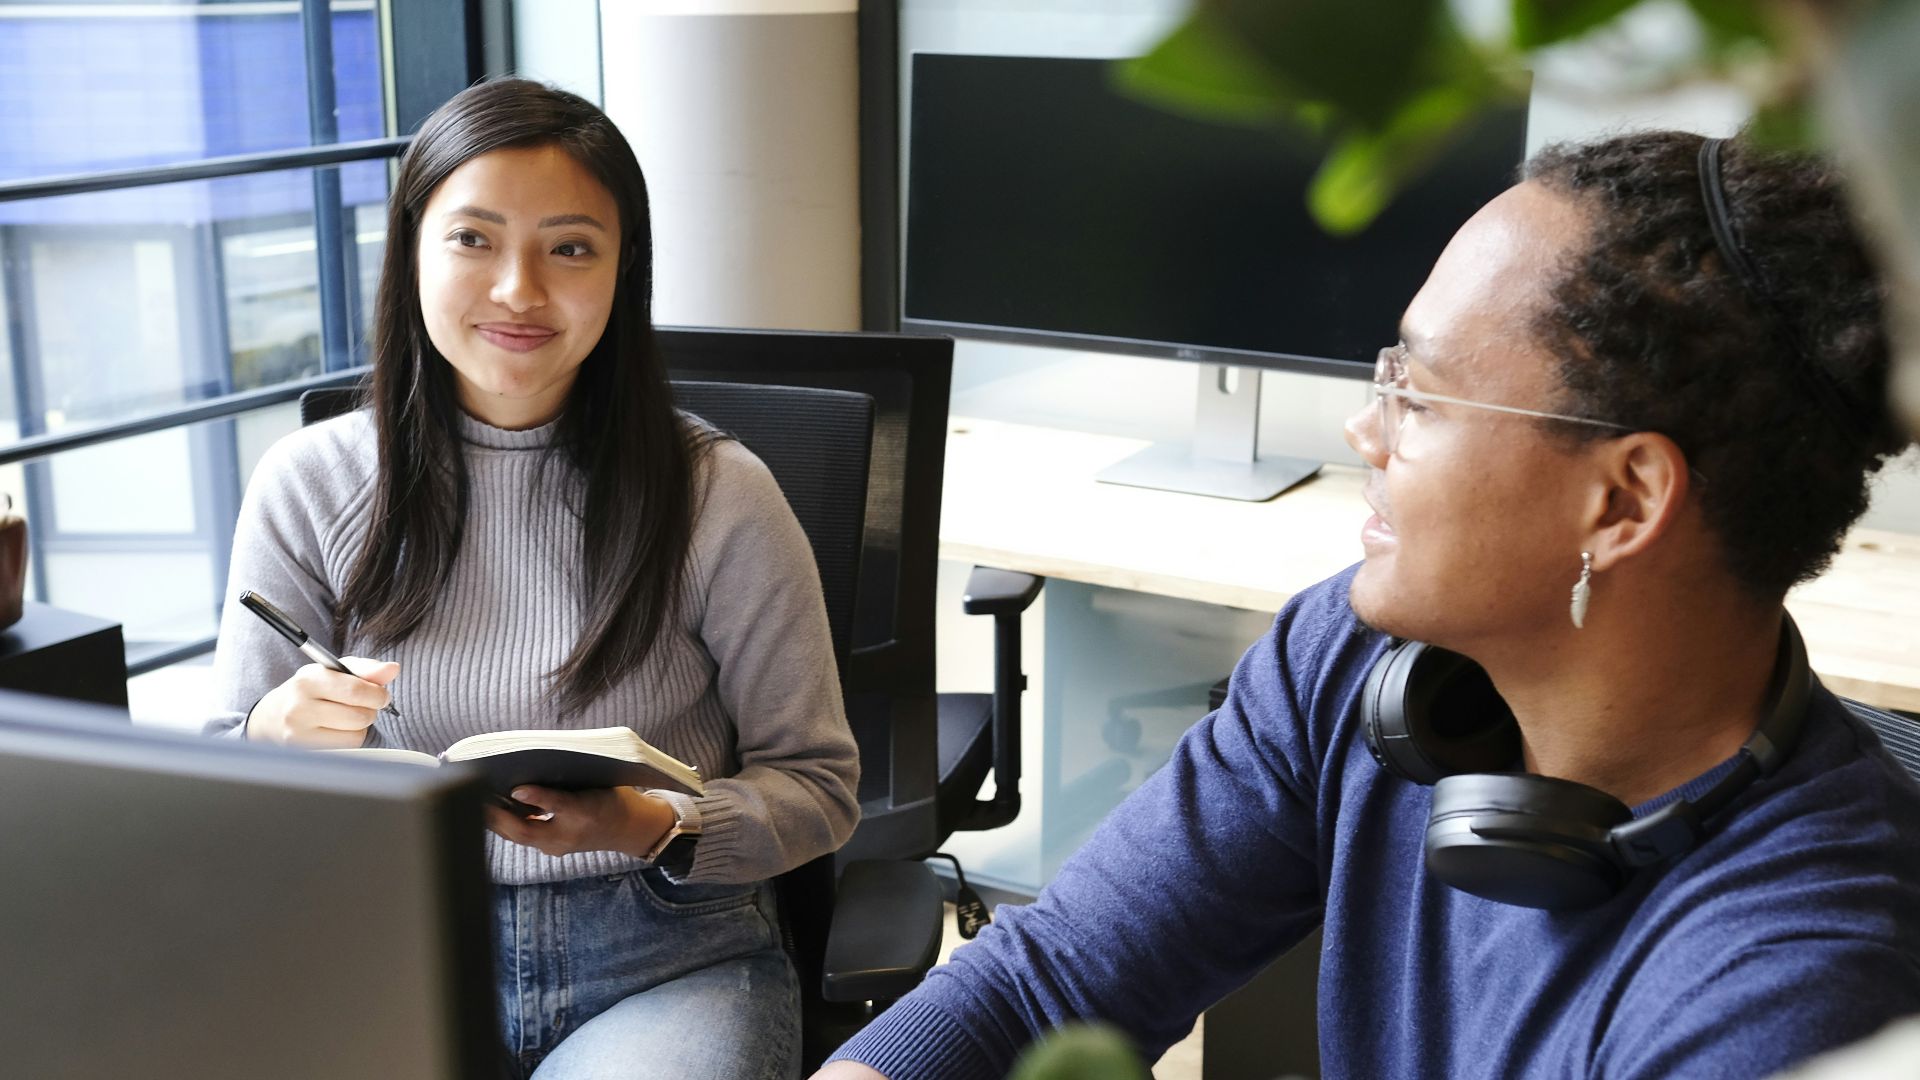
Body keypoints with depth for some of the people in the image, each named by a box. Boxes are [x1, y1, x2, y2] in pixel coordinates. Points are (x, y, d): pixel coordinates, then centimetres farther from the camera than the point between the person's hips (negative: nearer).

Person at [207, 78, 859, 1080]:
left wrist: (654, 828, -19)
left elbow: (816, 781, 1)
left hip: (667, 956, -1)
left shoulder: (717, 495, -4)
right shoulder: (309, 483, 2)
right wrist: (277, 737, -17)